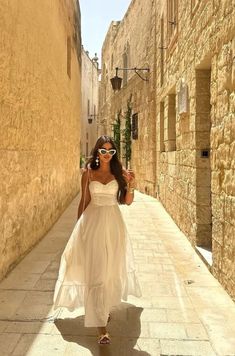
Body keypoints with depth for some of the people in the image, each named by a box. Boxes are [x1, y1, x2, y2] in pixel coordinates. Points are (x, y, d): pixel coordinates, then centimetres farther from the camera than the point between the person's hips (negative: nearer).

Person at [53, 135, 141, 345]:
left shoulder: (120, 173, 4)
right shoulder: (88, 173, 2)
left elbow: (128, 201, 4)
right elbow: (84, 201, 7)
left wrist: (131, 185, -13)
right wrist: (78, 224, 9)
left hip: (113, 223, 2)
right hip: (92, 222, -2)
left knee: (113, 269, 12)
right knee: (96, 272, -4)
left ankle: (107, 306, 38)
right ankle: (101, 324, -1)